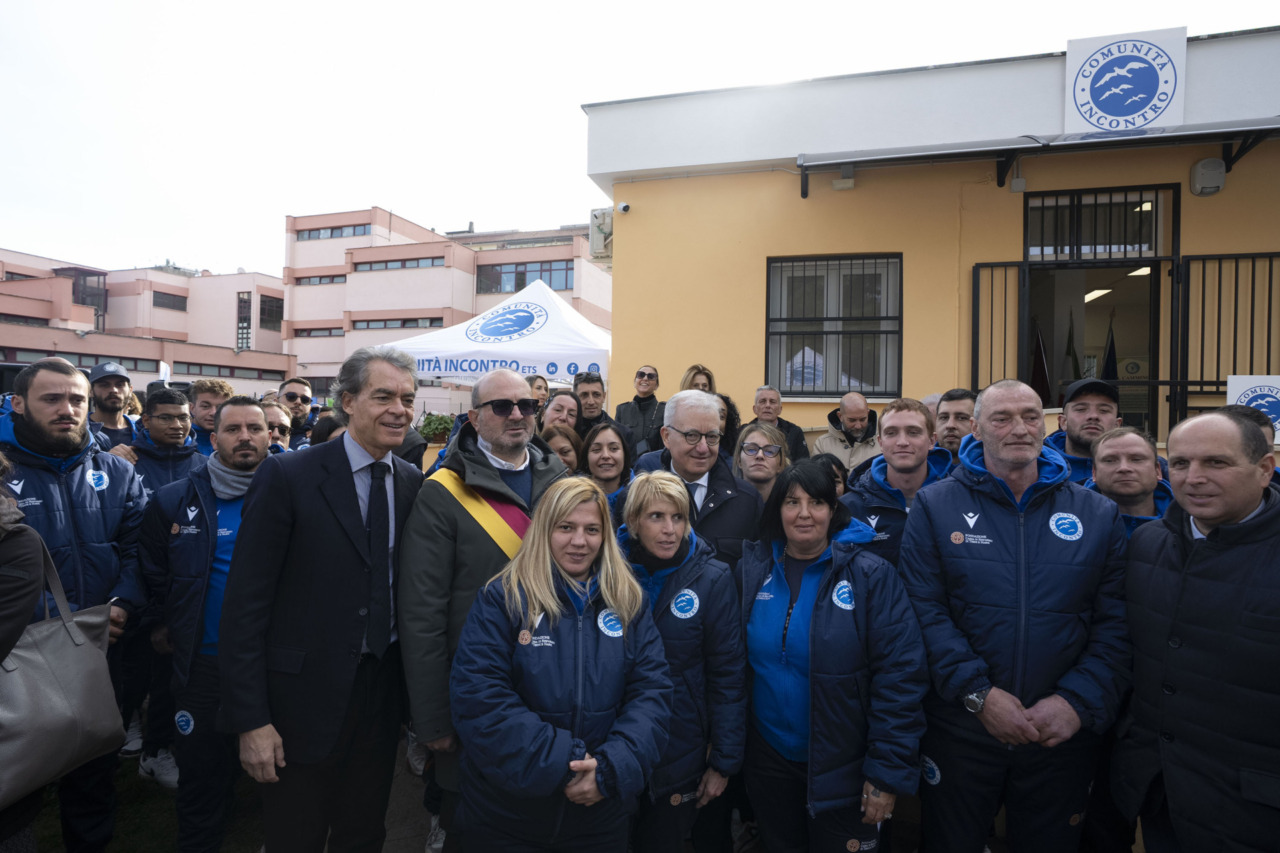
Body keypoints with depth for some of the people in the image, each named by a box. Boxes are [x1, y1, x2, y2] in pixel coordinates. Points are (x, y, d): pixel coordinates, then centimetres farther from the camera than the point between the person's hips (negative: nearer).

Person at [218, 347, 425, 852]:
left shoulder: (414, 484, 0)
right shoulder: (287, 477, -13)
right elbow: (245, 602, -12)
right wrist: (250, 719, -13)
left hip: (383, 693, 4)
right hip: (306, 697, -4)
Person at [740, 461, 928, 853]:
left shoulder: (871, 575, -14)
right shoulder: (753, 569, -3)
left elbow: (900, 677, -15)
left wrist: (889, 771, -15)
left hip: (843, 770, -3)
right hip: (768, 761, 3)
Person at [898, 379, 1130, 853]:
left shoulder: (1097, 515, 2)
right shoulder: (936, 506, -6)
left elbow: (1115, 624, -1)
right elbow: (925, 610, -11)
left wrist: (1078, 702, -12)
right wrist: (979, 693, -17)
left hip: (1063, 736, 2)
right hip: (959, 731, -1)